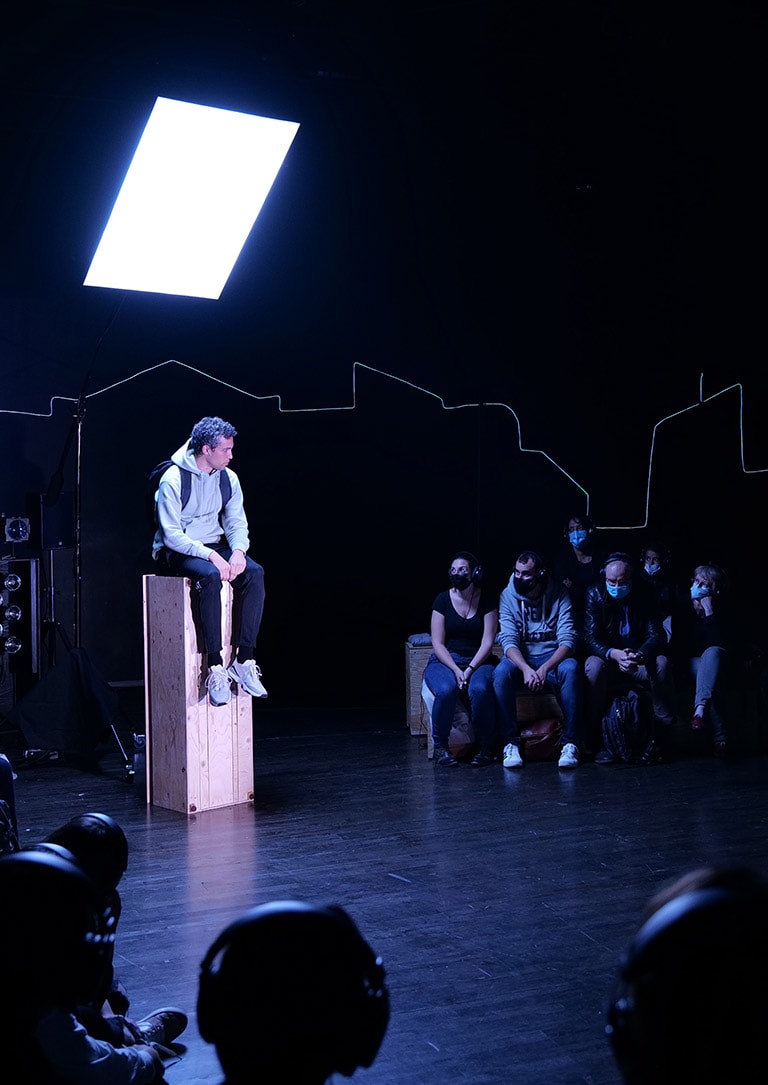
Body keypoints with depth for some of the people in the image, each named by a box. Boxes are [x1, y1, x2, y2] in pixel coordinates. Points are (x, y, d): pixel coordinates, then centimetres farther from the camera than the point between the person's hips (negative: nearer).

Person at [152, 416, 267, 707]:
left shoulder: (228, 478, 3)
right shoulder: (173, 480, -15)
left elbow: (236, 522, 4)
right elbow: (171, 535, -19)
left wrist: (238, 550, -18)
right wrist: (209, 555, -29)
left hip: (214, 547, 6)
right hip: (177, 552, -6)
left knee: (255, 573, -24)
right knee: (210, 576, -37)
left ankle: (245, 660, -23)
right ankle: (216, 668, -34)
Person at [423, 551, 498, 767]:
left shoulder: (486, 602, 4)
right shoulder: (443, 600, 3)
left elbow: (487, 641, -3)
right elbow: (437, 643, -2)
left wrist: (470, 669, -17)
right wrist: (456, 670, -16)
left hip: (478, 661, 0)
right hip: (445, 660, 0)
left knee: (480, 689, -35)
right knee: (446, 690, -35)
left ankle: (485, 746, -15)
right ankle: (440, 746, -16)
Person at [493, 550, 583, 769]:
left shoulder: (559, 594, -6)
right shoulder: (508, 596, -4)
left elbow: (567, 640, -14)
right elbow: (509, 641, -13)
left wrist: (545, 668, -31)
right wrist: (526, 668, -32)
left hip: (552, 656, -1)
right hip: (521, 658, 1)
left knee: (571, 668, -34)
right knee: (501, 672, -32)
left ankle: (570, 743, -27)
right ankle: (511, 742, -23)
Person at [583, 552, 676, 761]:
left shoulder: (644, 597, -2)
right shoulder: (595, 595, -6)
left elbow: (656, 636, -11)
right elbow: (590, 638, -15)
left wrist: (640, 655, -36)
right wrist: (614, 654, -37)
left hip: (638, 663, 2)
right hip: (607, 659, -1)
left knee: (661, 663, -29)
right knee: (594, 665, -35)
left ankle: (662, 733, -19)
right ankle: (598, 742, -28)